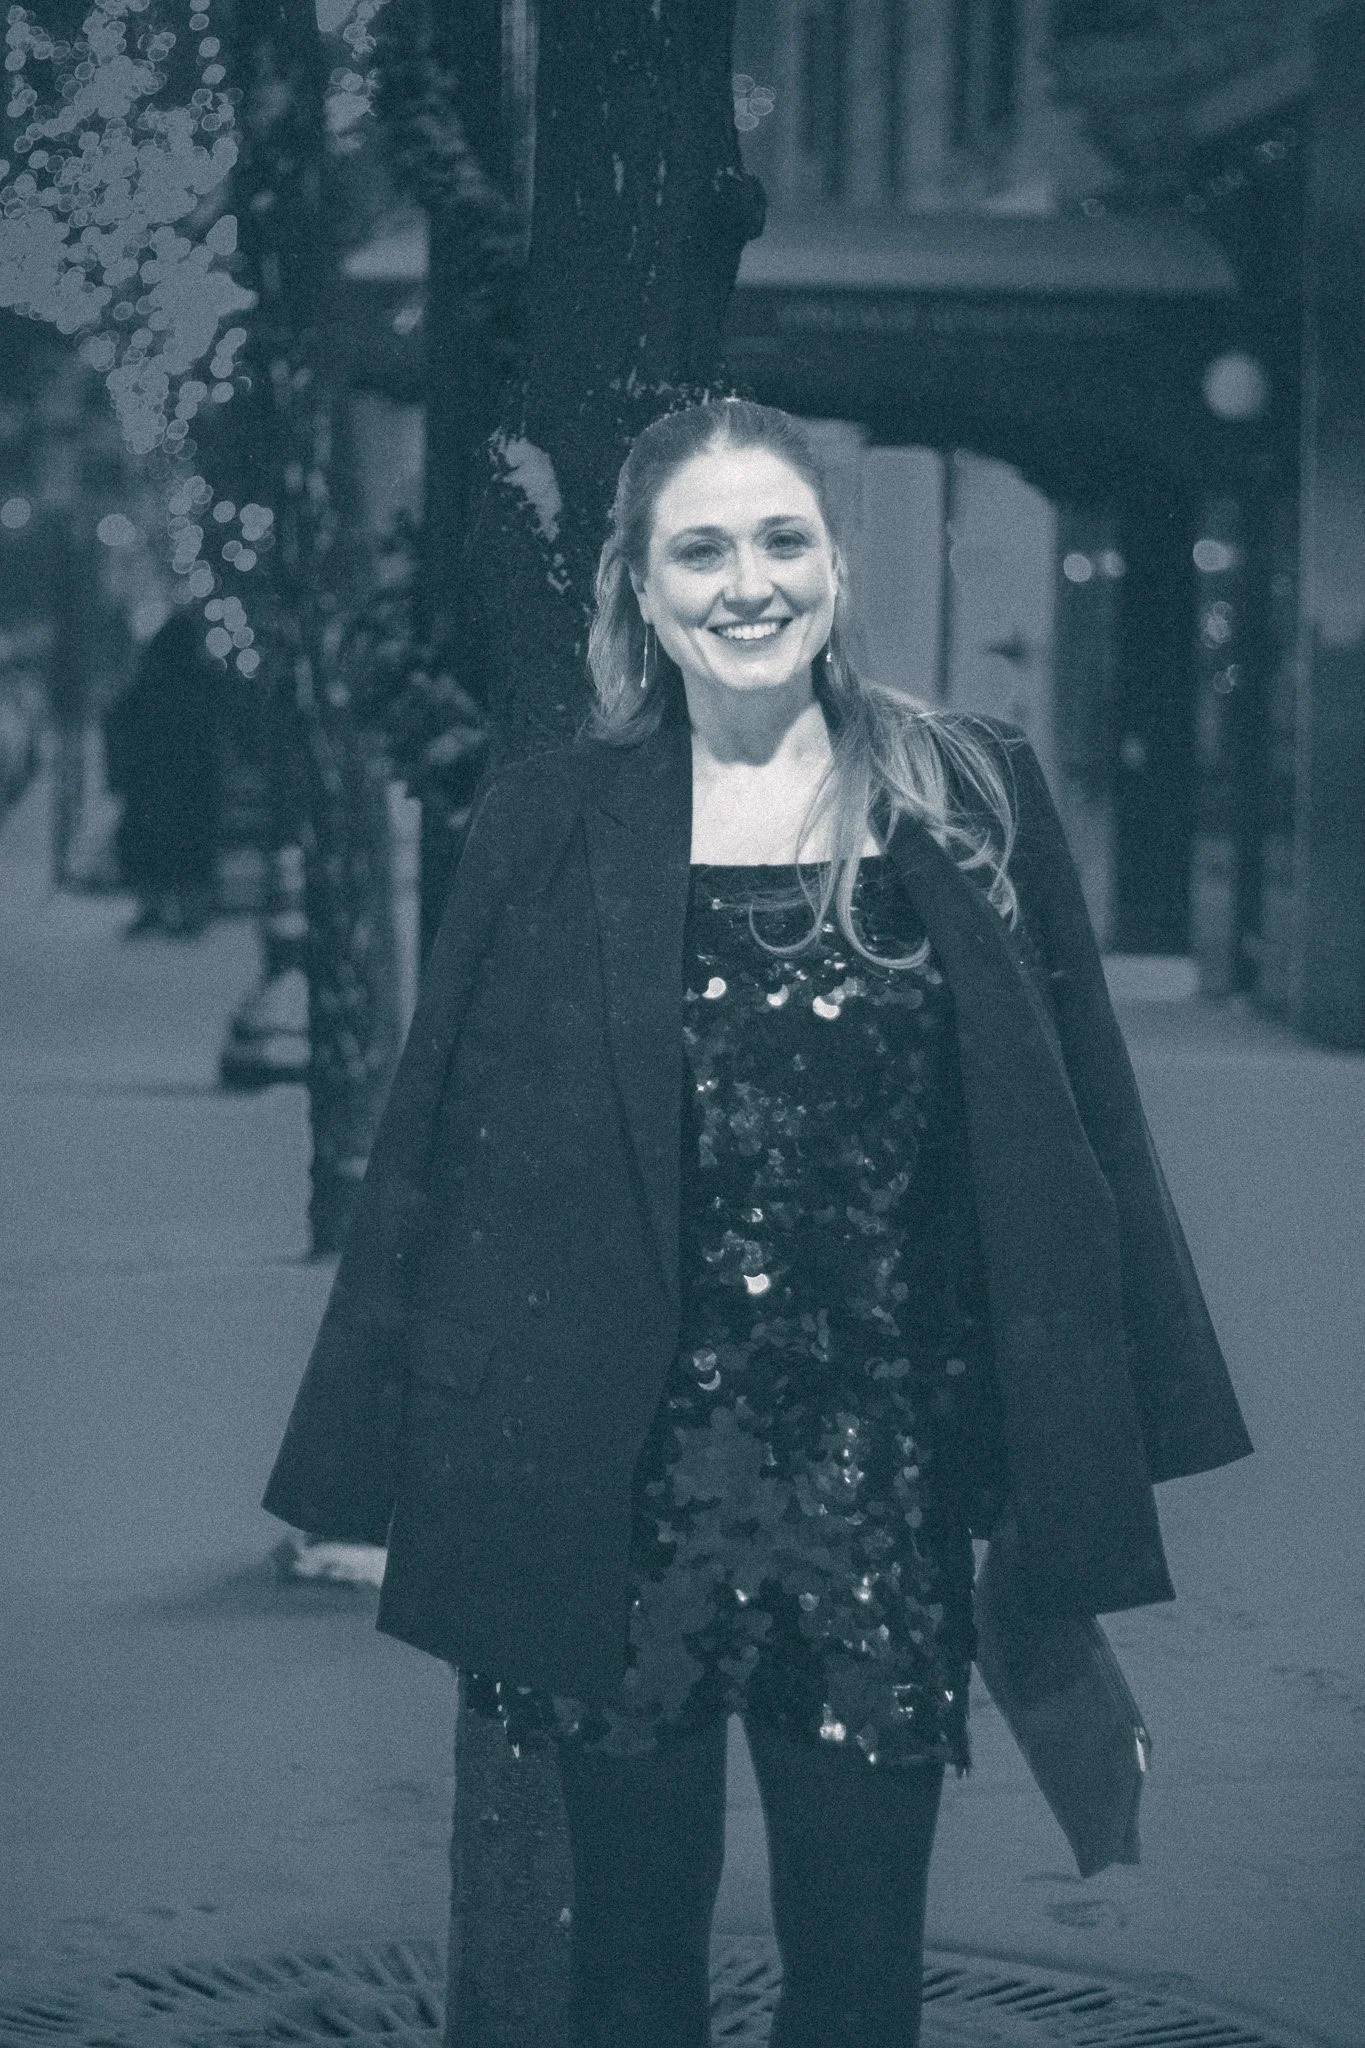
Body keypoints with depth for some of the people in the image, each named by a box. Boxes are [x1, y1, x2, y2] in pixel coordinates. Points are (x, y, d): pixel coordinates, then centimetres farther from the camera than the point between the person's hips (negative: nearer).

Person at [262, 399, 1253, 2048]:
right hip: (617, 1481, 0)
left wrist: (1085, 1463, 2)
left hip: (881, 1477, 0)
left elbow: (1076, 1127, 5)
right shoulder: (551, 829, 3)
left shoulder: (972, 801, 4)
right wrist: (400, 1452, 0)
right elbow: (439, 1141, 4)